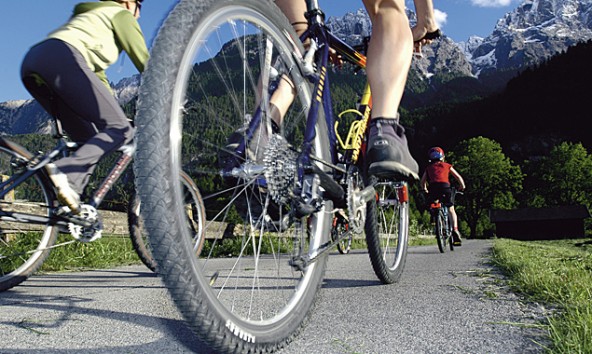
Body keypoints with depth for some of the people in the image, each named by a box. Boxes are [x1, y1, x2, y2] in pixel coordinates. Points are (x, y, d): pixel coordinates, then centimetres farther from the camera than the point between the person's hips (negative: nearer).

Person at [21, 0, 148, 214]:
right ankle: (66, 171, -31)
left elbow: (96, 75, 41)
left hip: (31, 63, 9)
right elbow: (144, 62, 8)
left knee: (89, 138, 9)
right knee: (121, 129, -12)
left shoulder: (93, 18, 40)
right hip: (61, 59, -9)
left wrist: (115, 112, 42)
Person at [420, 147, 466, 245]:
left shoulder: (428, 168, 25)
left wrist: (425, 190, 40)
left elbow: (422, 182, 22)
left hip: (432, 189, 1)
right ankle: (455, 229, -7)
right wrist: (462, 186, 40)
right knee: (451, 210, 11)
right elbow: (459, 177, 24)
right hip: (445, 187, -1)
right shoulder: (447, 165, 23)